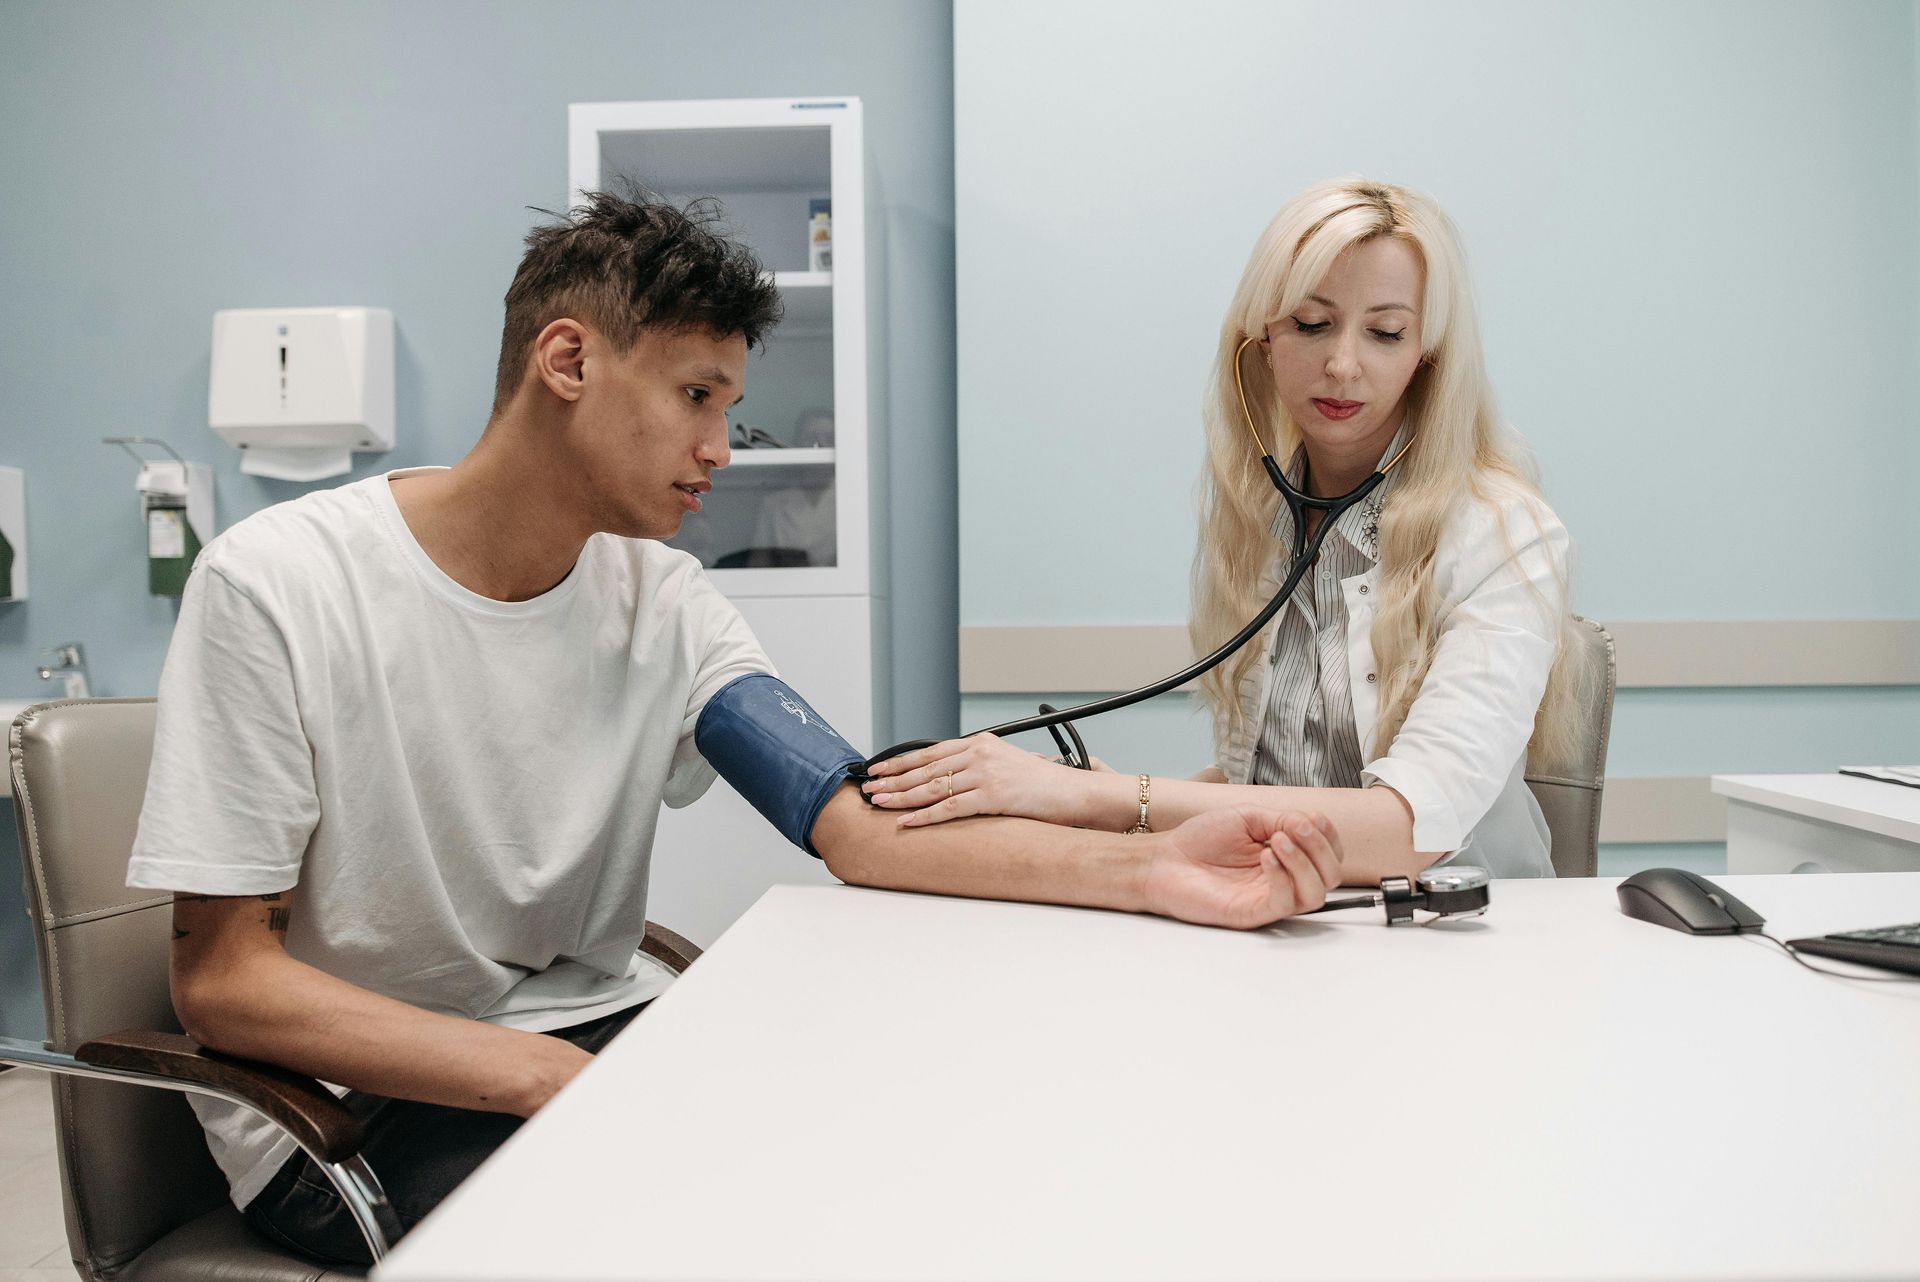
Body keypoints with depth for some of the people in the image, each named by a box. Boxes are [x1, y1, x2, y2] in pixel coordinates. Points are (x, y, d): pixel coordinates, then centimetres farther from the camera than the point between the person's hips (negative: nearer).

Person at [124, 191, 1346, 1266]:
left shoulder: (664, 601, -1)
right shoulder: (276, 587, -15)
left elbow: (861, 827, -12)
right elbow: (224, 979, -15)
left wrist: (1148, 869, -28)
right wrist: (549, 1077, -27)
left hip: (597, 1034, 5)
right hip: (347, 1102, -5)